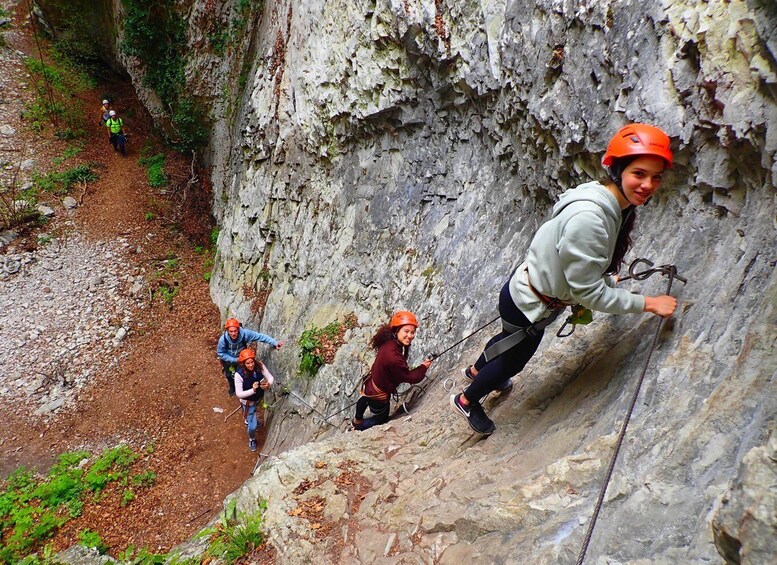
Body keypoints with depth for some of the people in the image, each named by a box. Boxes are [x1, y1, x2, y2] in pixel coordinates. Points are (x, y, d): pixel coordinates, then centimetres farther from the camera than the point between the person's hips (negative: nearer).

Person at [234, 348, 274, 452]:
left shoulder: (259, 365, -25)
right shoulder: (239, 374, -35)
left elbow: (270, 377, -18)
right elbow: (239, 394, -31)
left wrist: (268, 384, -41)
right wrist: (253, 390, -44)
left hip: (259, 397, 4)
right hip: (248, 401, -4)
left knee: (253, 413, 37)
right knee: (253, 426, 4)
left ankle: (249, 420, 74)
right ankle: (252, 439, 40)